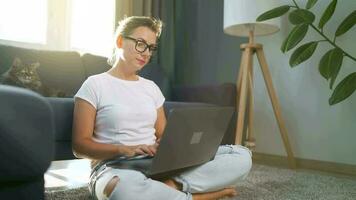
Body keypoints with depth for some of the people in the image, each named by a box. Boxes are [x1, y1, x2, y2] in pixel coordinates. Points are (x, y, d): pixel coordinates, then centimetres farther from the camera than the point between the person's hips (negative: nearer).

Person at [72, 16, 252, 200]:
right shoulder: (95, 85, 2)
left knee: (241, 155, -12)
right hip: (115, 168, -5)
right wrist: (125, 149, -20)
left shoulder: (151, 87, 17)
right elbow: (80, 145, -4)